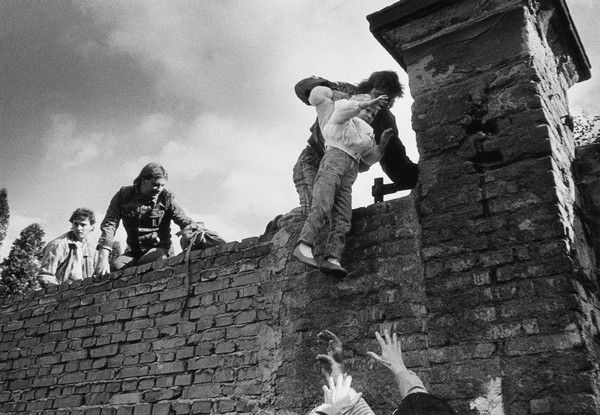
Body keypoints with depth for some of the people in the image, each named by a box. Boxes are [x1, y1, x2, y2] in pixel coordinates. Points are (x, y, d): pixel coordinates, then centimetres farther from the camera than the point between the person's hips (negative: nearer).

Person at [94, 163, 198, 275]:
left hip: (159, 249, -2)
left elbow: (185, 221, -6)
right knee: (115, 267, -25)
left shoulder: (166, 198, -2)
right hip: (133, 251, 2)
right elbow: (109, 224, -8)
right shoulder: (124, 195, 0)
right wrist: (103, 258, -20)